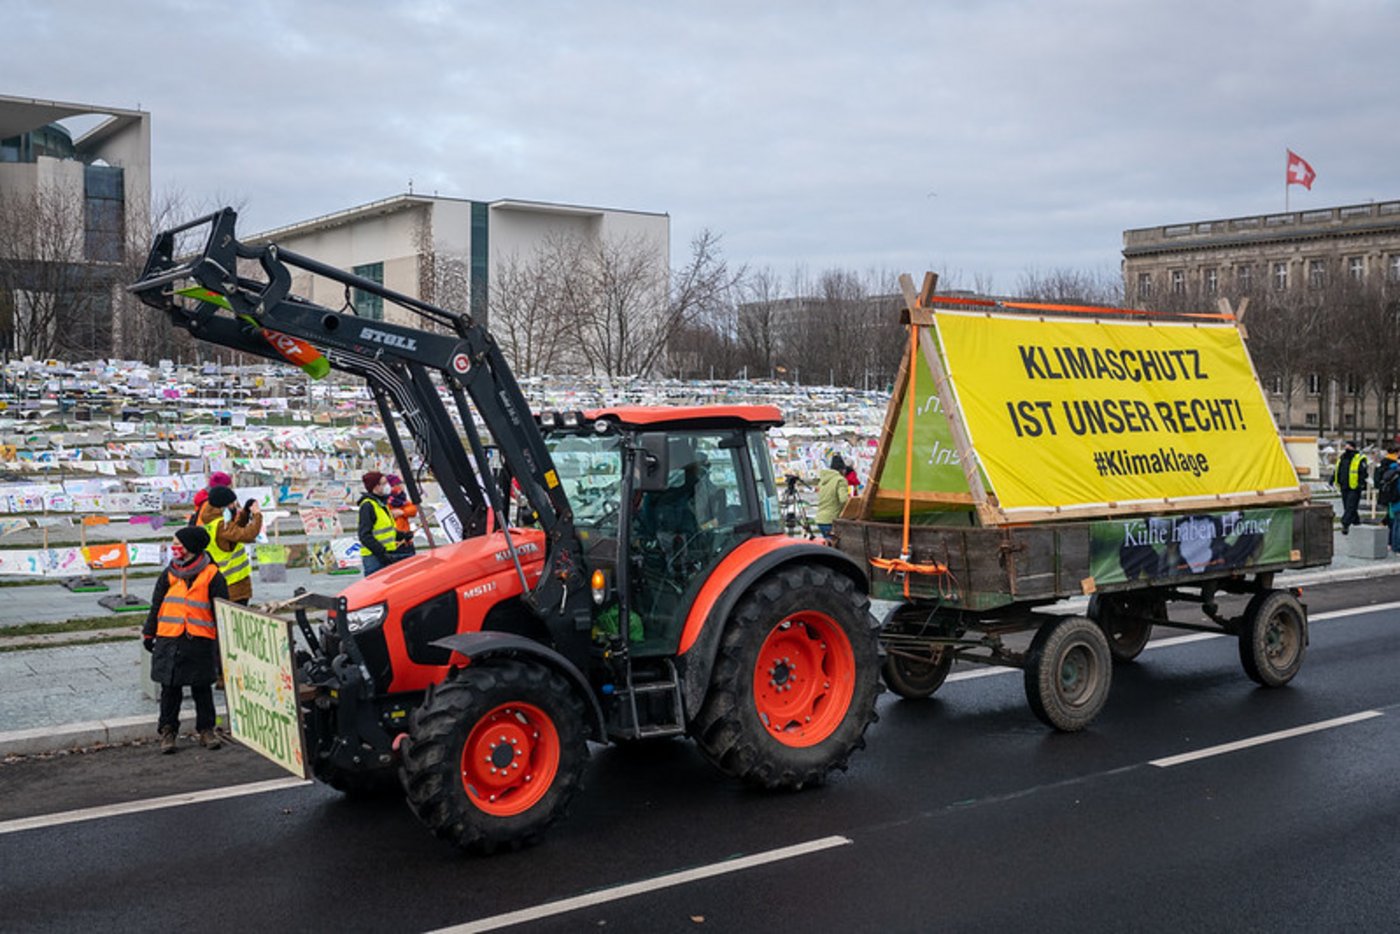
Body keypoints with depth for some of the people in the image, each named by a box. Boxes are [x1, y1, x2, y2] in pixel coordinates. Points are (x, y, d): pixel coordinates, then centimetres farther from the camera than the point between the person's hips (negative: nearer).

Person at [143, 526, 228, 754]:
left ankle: (206, 730, 16)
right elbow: (156, 605, 13)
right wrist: (148, 633, 12)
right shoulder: (169, 574, 6)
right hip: (169, 639, 3)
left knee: (202, 688, 6)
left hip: (200, 641, -2)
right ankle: (168, 730, 17)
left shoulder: (212, 576, -3)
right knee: (170, 688, 7)